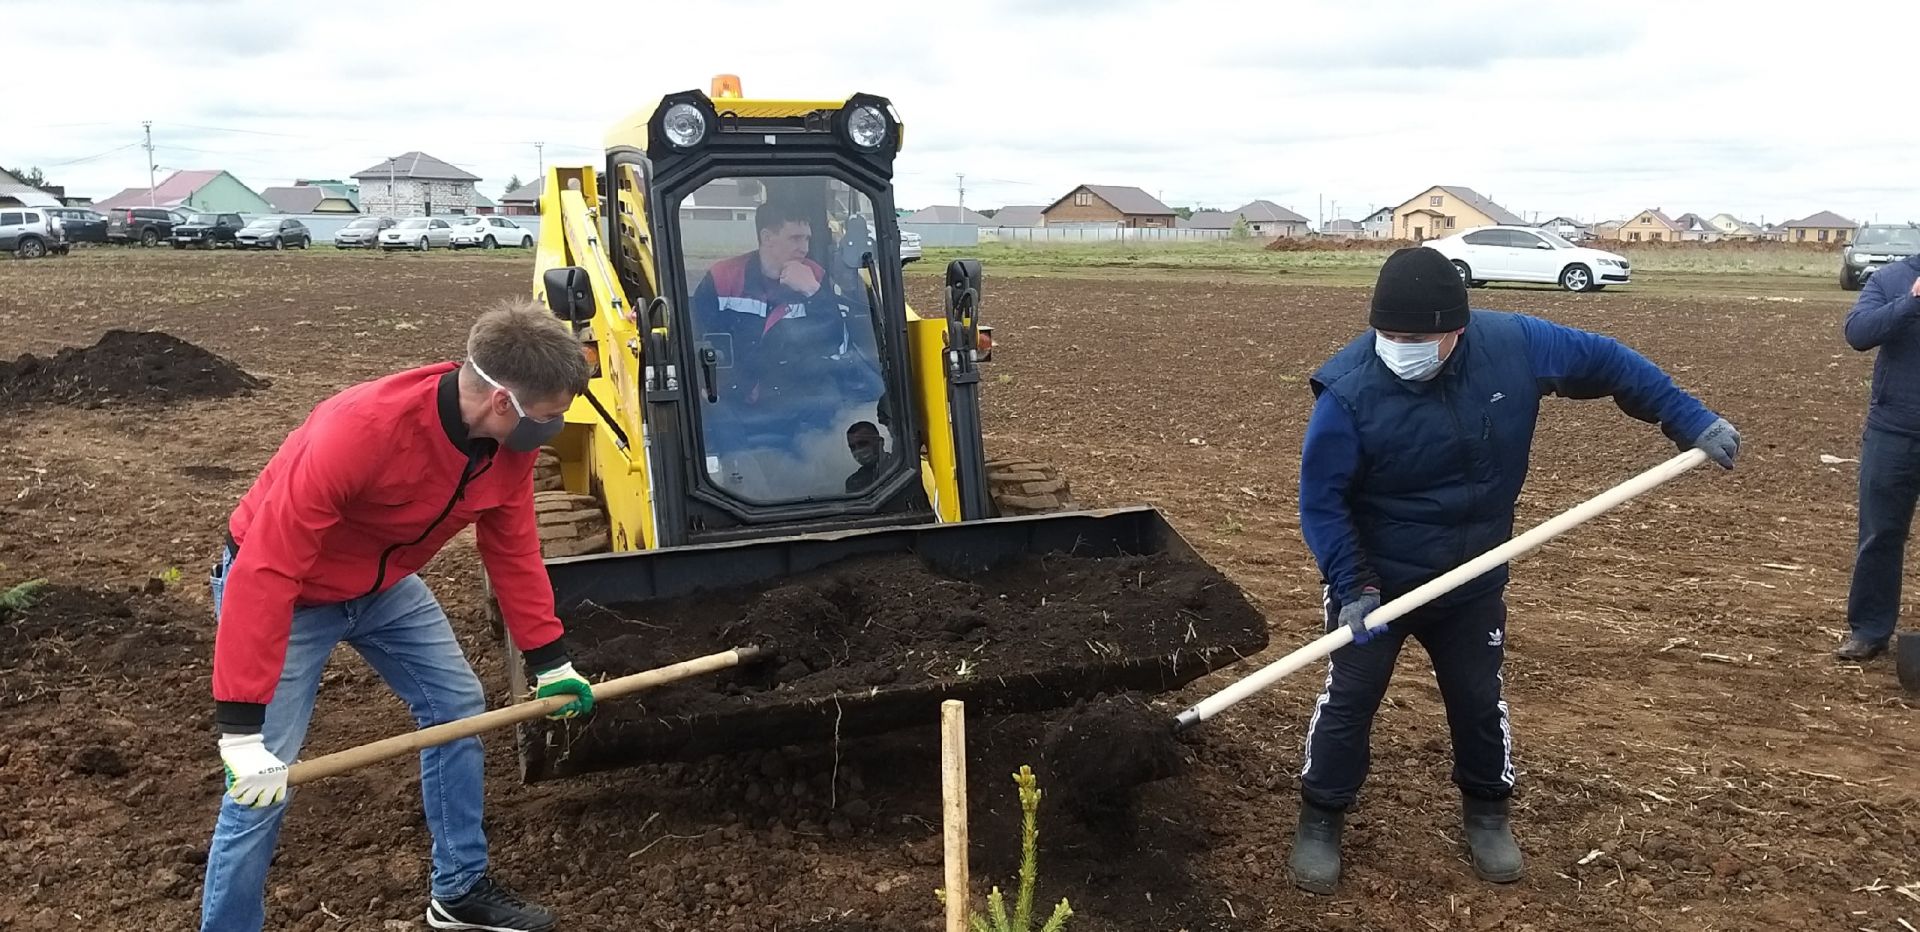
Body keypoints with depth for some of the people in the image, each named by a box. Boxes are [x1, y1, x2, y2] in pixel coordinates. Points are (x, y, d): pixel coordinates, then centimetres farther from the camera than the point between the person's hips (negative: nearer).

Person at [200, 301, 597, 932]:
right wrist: (241, 727, -39)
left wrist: (550, 661, 1)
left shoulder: (510, 439, -17)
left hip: (385, 587, 7)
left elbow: (513, 549, -1)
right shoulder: (361, 429, -39)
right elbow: (264, 570, -38)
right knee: (261, 787, -8)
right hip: (285, 591, -7)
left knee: (459, 707, 9)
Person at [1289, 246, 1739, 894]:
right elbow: (1321, 499, -19)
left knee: (1480, 701, 16)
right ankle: (1321, 820, 24)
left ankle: (1486, 813, 39)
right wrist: (1352, 587, -26)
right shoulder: (1350, 390, -27)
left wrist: (1691, 422, -2)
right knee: (1348, 701, 5)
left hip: (1474, 579, 3)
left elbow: (1606, 362, -1)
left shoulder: (1514, 346, -18)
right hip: (1373, 579, -3)